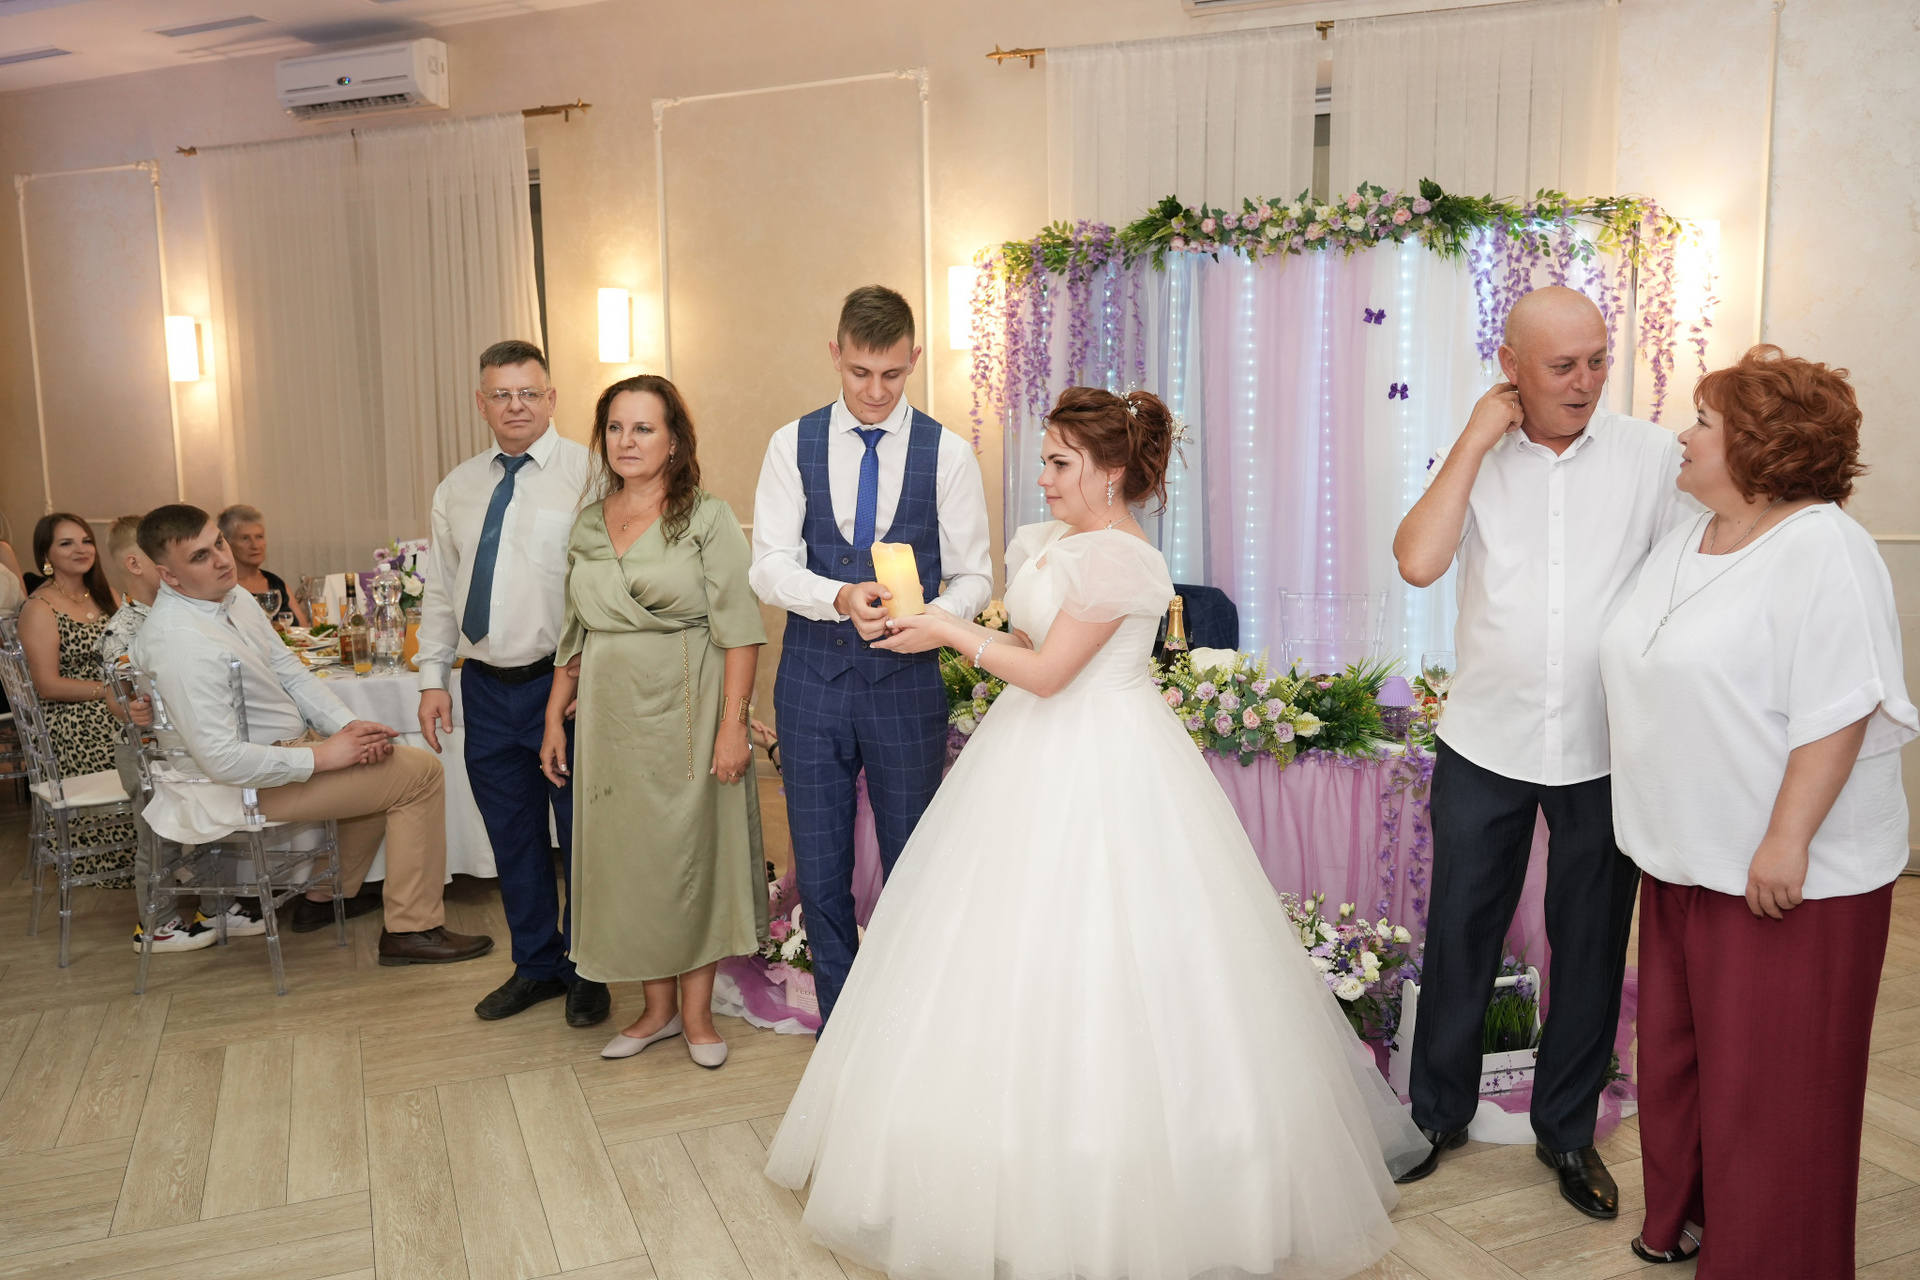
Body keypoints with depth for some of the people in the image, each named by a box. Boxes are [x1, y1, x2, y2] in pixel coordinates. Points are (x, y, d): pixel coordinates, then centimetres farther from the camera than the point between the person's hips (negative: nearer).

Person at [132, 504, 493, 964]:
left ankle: (327, 895, 30)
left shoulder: (234, 595, 1)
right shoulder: (180, 643, -29)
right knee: (421, 773, -9)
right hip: (255, 782, -10)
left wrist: (348, 726, -8)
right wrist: (322, 756, -23)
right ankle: (411, 931, -3)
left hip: (288, 744, 10)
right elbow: (223, 759, -31)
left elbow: (290, 671, 6)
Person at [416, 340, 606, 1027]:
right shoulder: (457, 489, 13)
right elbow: (440, 589, 17)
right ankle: (536, 965, 32)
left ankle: (586, 971, 24)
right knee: (513, 838, 15)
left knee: (581, 836, 5)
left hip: (561, 681, -5)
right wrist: (433, 677, 11)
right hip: (485, 687, 5)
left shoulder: (590, 474, -6)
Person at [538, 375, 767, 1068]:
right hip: (611, 713, 5)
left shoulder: (708, 518, -6)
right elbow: (574, 634, 14)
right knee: (627, 854, 9)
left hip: (686, 711, -4)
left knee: (694, 849, 4)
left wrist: (733, 723, -18)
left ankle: (696, 1011, 19)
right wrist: (554, 717, 10)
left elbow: (739, 628, -11)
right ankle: (657, 1007, 24)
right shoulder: (587, 524, 10)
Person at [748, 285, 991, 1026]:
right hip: (812, 680, 1)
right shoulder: (792, 445, 2)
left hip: (906, 683, -1)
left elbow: (973, 576, -1)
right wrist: (841, 597, -26)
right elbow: (769, 566, -6)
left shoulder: (948, 454, -1)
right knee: (820, 873, 10)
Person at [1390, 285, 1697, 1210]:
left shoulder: (1652, 455, -2)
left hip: (1606, 753, 0)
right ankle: (1437, 1113, 32)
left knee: (1590, 950, 14)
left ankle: (1568, 1132, 34)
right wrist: (1478, 438, -15)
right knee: (1458, 936, 12)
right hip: (1484, 747, 0)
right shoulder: (1473, 457, -2)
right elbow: (1417, 562, -18)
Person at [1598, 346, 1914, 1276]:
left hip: (1784, 874, -8)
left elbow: (1838, 712, -21)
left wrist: (1787, 842, -24)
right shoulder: (1684, 545, 11)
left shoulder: (1823, 552, -16)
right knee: (1677, 1050, 17)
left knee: (1767, 1075, 4)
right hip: (1684, 858, 8)